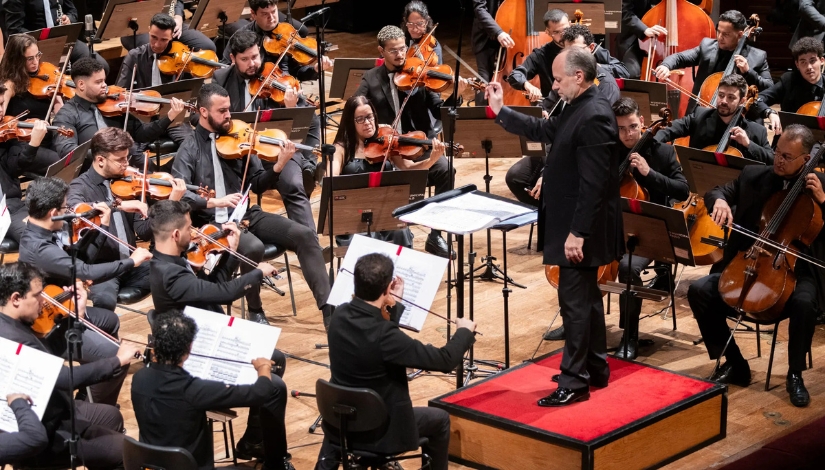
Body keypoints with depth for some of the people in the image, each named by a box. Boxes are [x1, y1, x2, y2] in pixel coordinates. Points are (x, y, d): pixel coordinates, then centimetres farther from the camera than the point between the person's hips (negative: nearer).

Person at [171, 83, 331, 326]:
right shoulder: (189, 150, -2)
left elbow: (257, 185, 8)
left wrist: (278, 166, -11)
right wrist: (213, 201, -31)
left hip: (246, 214, 5)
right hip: (213, 222, -5)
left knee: (305, 235, -12)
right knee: (253, 247, -35)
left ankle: (329, 308, -11)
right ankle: (255, 311, -10)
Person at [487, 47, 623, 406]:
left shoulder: (594, 117, -23)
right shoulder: (578, 108, 9)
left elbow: (594, 184, -26)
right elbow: (543, 130, 23)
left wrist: (578, 232, -25)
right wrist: (500, 111, 17)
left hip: (582, 229, -11)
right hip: (577, 224, 11)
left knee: (575, 301, -4)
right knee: (586, 297, 18)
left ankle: (574, 382, 3)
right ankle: (595, 369, 29)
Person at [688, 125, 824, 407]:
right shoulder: (753, 175, 7)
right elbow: (717, 192, 8)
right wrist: (720, 200, -16)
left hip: (792, 270, -3)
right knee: (699, 291, -19)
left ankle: (795, 375, -11)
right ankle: (734, 363, -3)